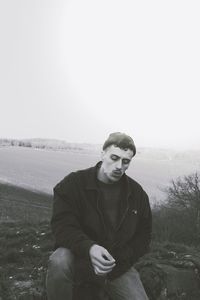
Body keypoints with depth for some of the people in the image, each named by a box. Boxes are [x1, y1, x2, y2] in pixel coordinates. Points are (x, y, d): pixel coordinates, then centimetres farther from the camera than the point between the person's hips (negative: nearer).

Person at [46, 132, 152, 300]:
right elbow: (63, 226, -15)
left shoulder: (137, 193, 3)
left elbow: (143, 237, 7)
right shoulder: (74, 183, -6)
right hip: (80, 258, -3)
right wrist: (89, 248, -35)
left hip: (119, 266, 4)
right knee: (59, 261, -35)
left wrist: (115, 262, -9)